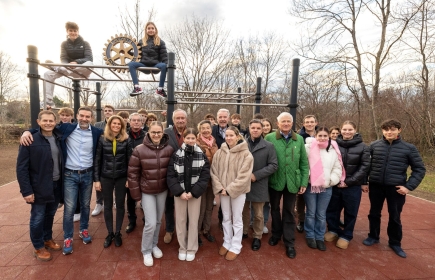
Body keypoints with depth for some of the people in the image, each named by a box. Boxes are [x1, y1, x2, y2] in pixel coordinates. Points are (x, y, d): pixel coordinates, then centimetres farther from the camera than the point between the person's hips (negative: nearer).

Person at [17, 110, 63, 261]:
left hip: (56, 185, 4)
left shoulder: (59, 139, 1)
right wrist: (26, 190, -16)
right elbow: (21, 168, -13)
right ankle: (38, 247, 29)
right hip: (39, 187, -4)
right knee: (37, 218, 11)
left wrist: (62, 182, 2)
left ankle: (48, 239, 41)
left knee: (50, 215, 20)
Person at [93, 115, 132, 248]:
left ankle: (118, 233, 26)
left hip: (121, 177, 0)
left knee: (120, 205, 10)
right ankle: (110, 233, 27)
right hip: (106, 177, 1)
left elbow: (129, 160, -1)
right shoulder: (102, 139, -1)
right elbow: (97, 160, 0)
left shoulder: (126, 140, -3)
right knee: (107, 206, 11)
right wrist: (96, 179, -2)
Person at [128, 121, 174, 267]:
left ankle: (154, 245, 42)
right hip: (147, 191, -3)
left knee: (158, 221, 17)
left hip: (163, 191, 3)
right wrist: (136, 193, -8)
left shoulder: (169, 149, -9)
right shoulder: (139, 150, -15)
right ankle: (146, 251, 25)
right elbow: (133, 173, -9)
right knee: (151, 223, -2)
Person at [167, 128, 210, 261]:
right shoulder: (176, 155, -4)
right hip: (179, 193, 1)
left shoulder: (202, 155, -3)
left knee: (193, 221, 8)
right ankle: (182, 247, 29)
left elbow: (205, 176, -6)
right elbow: (171, 176, -5)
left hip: (195, 193, 0)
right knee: (180, 221, 10)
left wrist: (193, 192, -14)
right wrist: (179, 192, -15)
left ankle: (191, 249, 26)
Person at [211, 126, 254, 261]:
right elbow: (214, 171, 0)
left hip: (238, 191, -3)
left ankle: (236, 246, 26)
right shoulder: (220, 152, -1)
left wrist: (230, 189, -17)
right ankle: (227, 243, 35)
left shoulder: (245, 154, -12)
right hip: (223, 190, 4)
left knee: (237, 219, 9)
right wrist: (220, 188, -10)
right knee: (226, 218, 18)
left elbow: (243, 176, -15)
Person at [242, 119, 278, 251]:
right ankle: (243, 232, 38)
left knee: (258, 214, 12)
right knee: (244, 211, 18)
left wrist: (256, 175, -14)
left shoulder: (268, 146, -4)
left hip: (259, 185, -1)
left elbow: (273, 165, -6)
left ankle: (257, 237, 31)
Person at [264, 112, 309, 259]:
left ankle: (289, 243, 24)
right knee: (275, 209, 17)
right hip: (275, 181, -1)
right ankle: (276, 234, 38)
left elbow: (304, 163, 3)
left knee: (289, 212, 11)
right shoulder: (269, 138, -6)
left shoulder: (299, 139, 1)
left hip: (292, 182, 1)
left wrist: (304, 182, -1)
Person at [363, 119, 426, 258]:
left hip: (396, 188, -1)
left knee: (395, 217, 12)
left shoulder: (409, 148, -4)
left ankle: (395, 243, 31)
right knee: (374, 213, 14)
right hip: (375, 186, 1)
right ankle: (373, 236, 34)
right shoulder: (374, 145, -2)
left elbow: (420, 169, 0)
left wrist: (409, 186, -8)